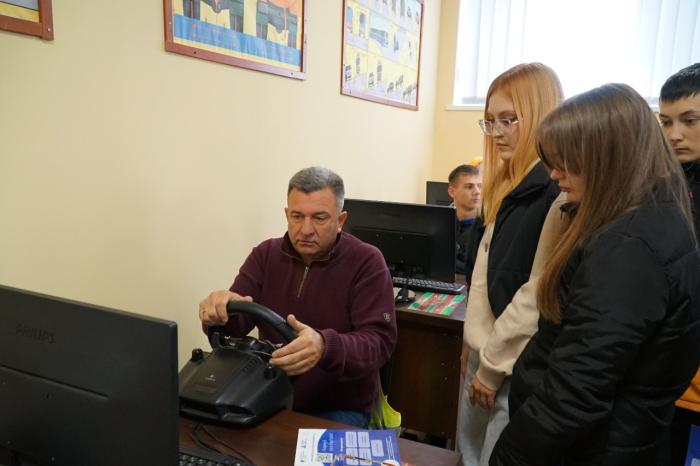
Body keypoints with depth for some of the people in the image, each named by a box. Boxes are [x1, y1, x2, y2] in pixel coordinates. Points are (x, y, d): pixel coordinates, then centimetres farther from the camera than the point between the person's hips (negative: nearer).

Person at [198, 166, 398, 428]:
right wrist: (221, 310, -28)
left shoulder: (366, 262, -10)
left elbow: (379, 342, -20)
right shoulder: (265, 254, 3)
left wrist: (325, 347, -40)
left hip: (339, 410, -2)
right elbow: (235, 326, -3)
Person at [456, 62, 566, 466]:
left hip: (518, 363, -8)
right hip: (488, 347, 8)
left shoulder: (562, 192, -18)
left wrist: (493, 366, -13)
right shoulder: (512, 184, 10)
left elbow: (540, 295, -21)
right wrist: (476, 339, 12)